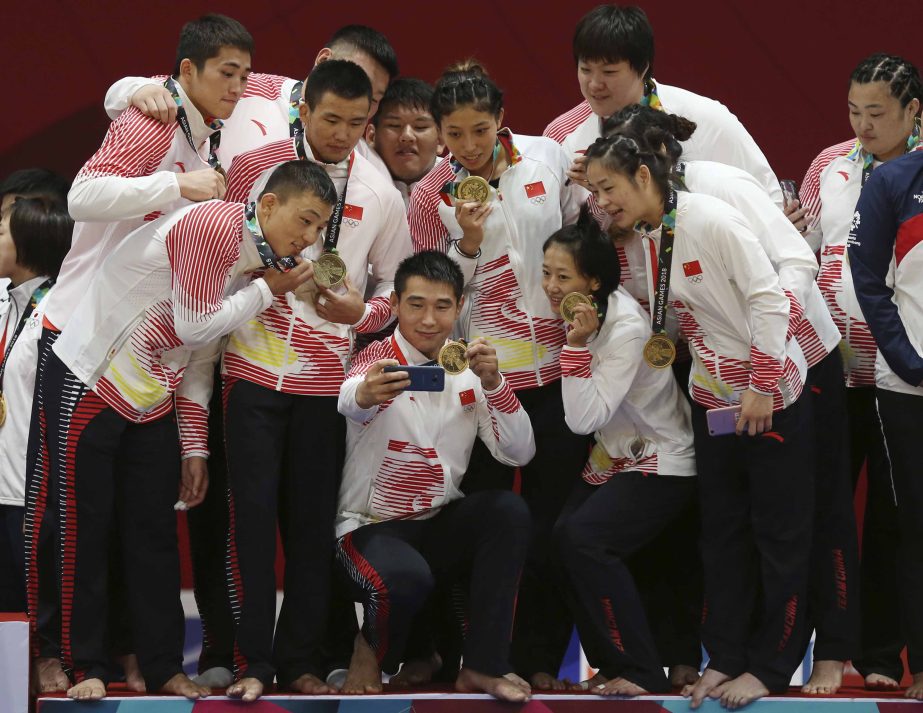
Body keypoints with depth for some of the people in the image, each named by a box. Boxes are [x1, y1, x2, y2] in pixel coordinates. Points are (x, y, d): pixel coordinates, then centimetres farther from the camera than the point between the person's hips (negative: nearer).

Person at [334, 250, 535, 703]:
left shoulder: (468, 371, 5)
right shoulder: (379, 359, -10)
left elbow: (519, 454, -4)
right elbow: (348, 401, -36)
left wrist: (493, 383, -21)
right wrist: (364, 394, -62)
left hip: (441, 527, 5)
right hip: (371, 526, -5)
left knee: (508, 510, -24)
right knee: (405, 579, -37)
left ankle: (483, 666, -16)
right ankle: (373, 648, 1)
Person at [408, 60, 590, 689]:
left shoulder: (548, 158, 1)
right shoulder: (431, 196, -2)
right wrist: (468, 241, -14)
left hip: (560, 365, 1)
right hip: (483, 373, -1)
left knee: (554, 517, 4)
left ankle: (541, 660, 13)